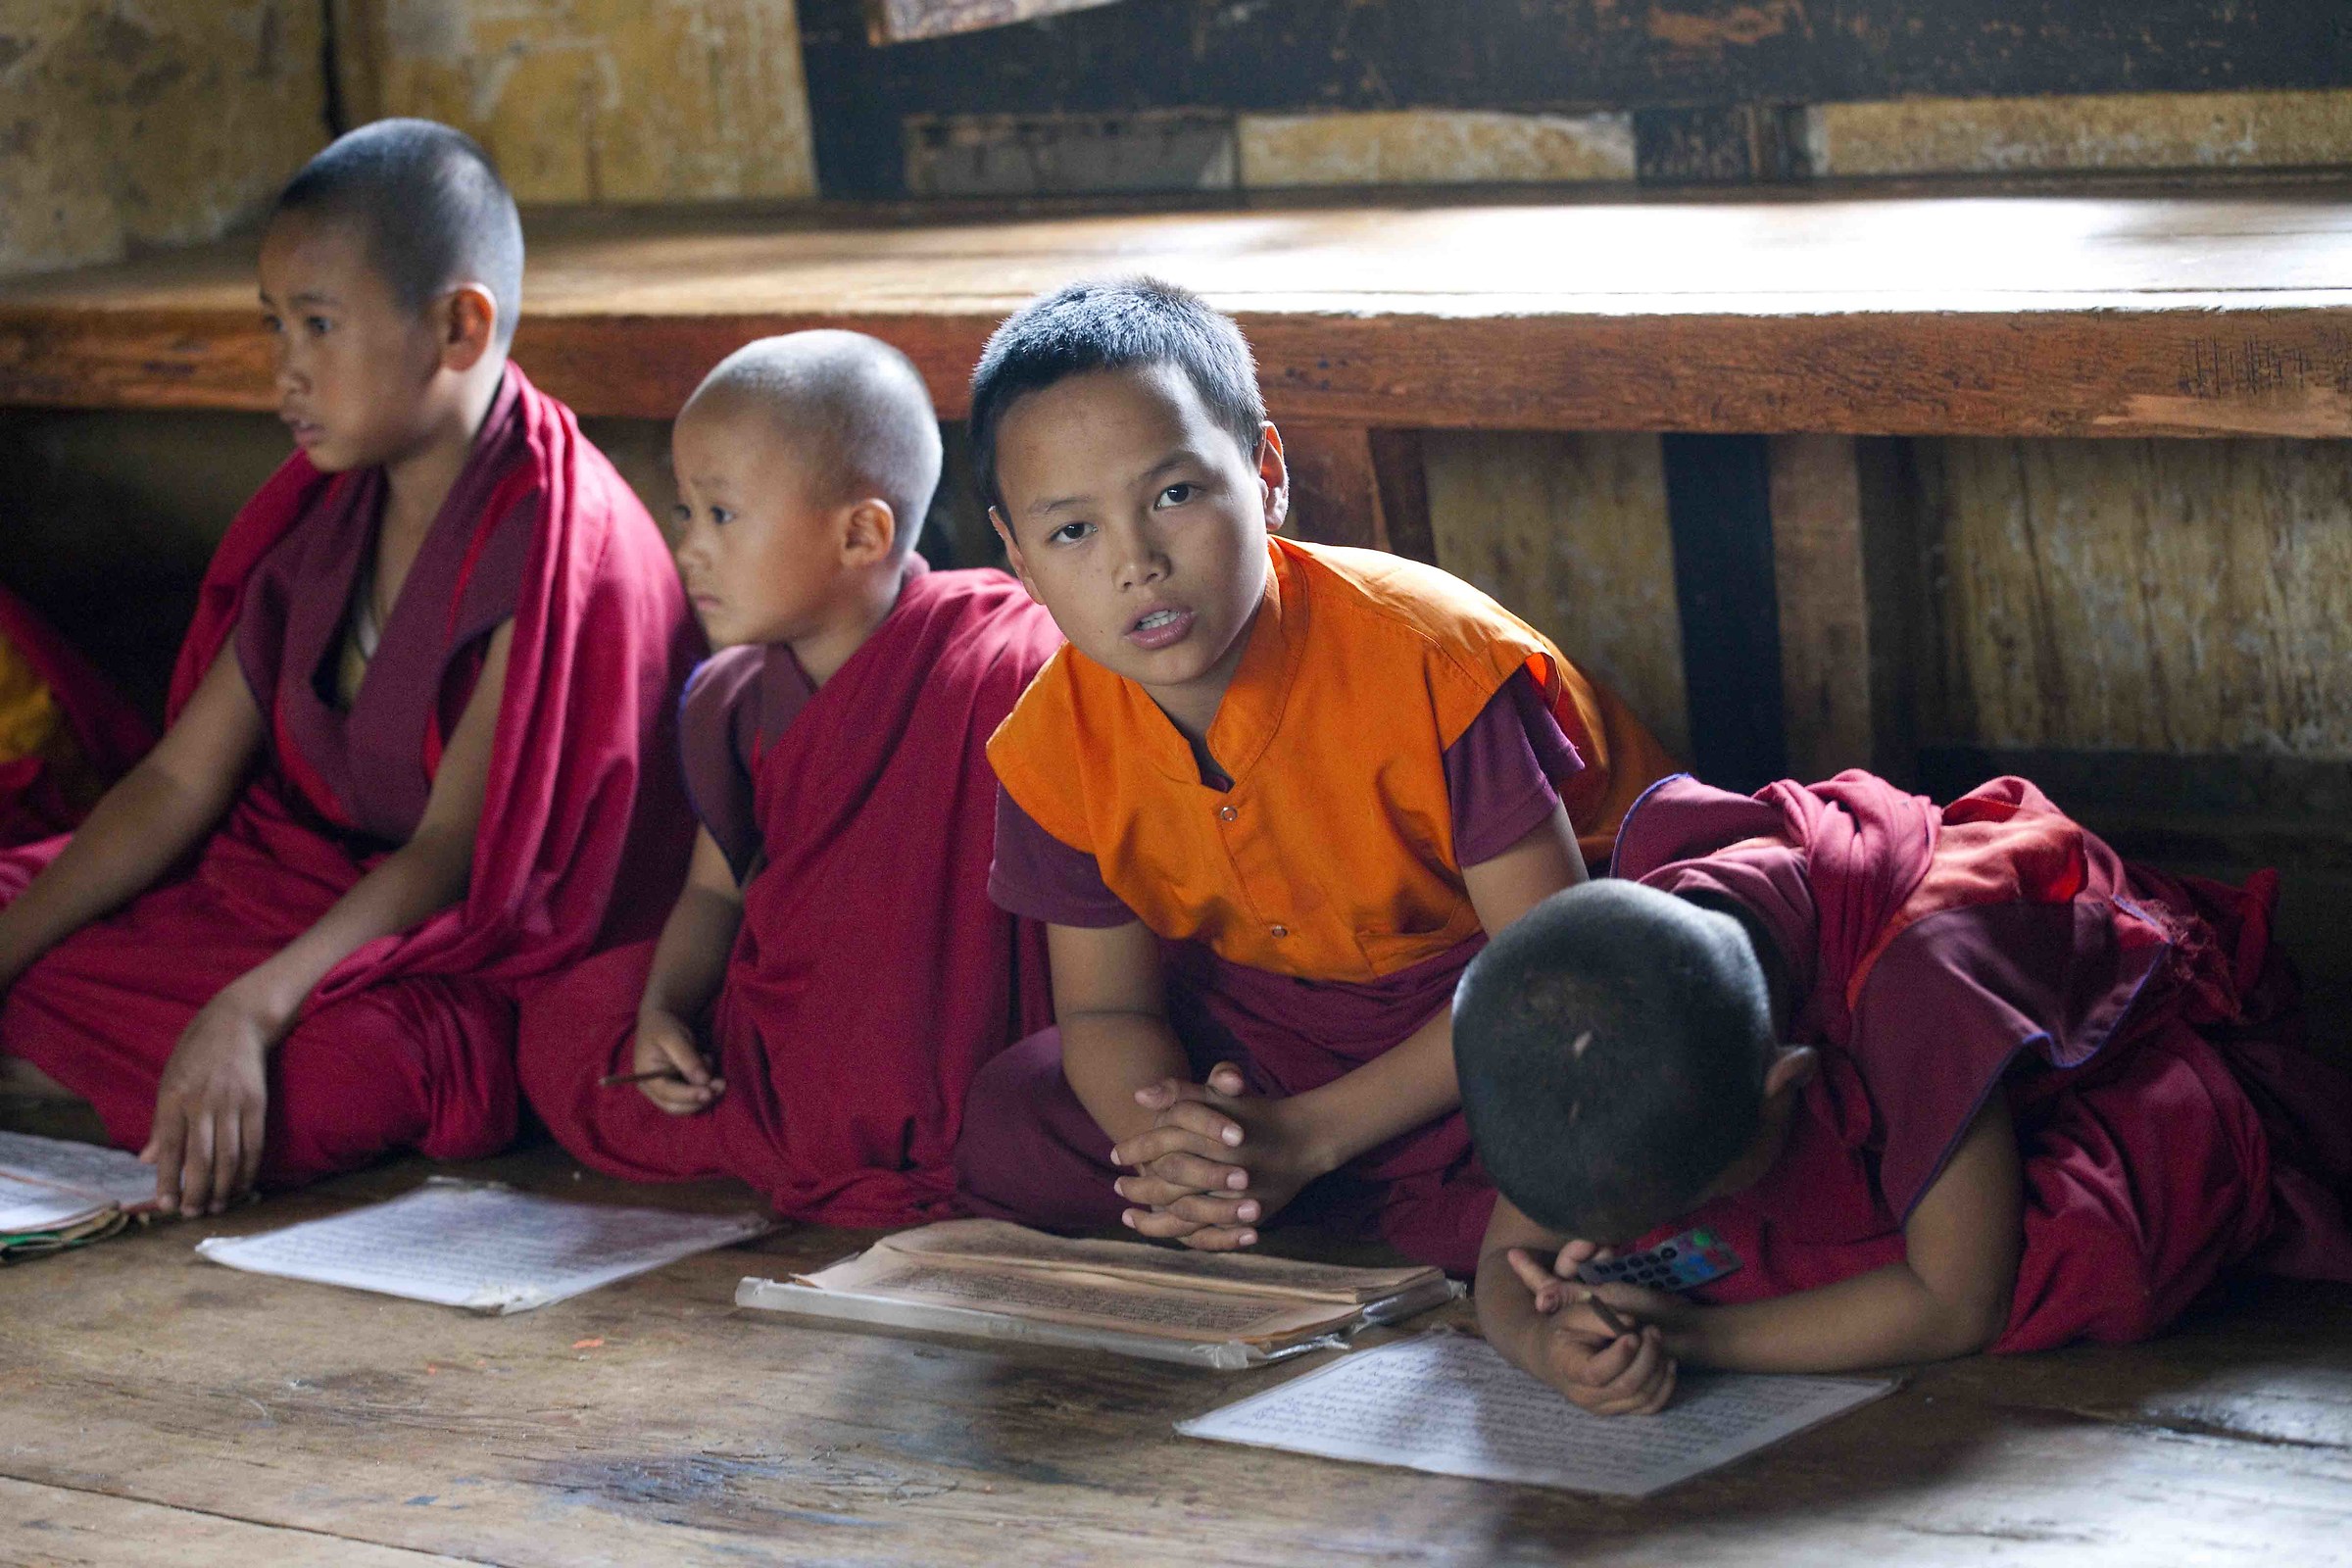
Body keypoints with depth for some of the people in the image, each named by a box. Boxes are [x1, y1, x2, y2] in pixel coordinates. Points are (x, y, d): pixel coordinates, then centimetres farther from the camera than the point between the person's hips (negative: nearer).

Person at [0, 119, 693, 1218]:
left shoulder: (557, 538, -17)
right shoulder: (324, 512, 8)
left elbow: (454, 851, -22)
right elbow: (183, 780, 6)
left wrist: (251, 1007, -34)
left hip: (487, 953, -7)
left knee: (314, 1084, -36)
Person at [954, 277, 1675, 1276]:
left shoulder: (1429, 659, -29)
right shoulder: (1057, 746, -13)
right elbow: (1106, 1011, -3)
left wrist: (1306, 1138, -29)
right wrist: (1176, 1148, -28)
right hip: (1276, 1017, 5)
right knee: (1008, 1132, -13)